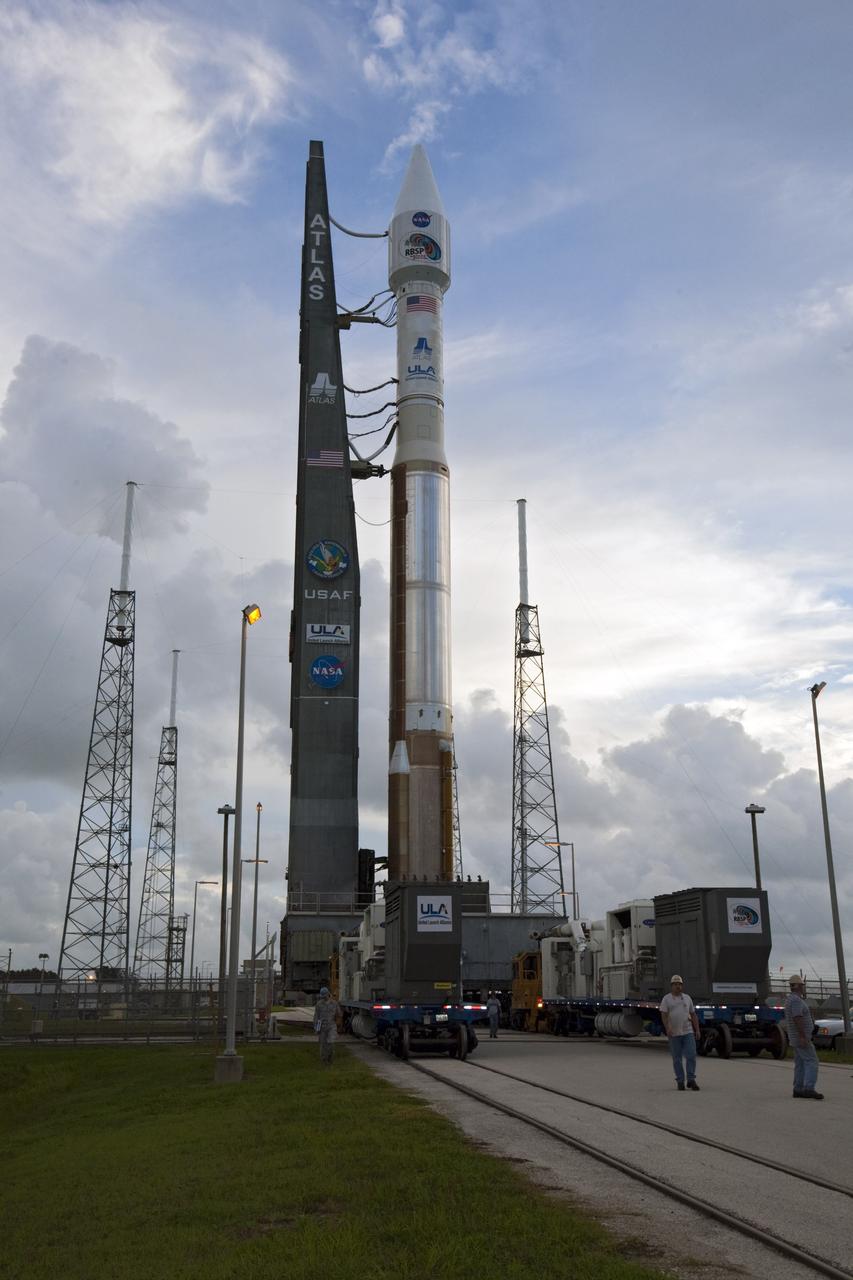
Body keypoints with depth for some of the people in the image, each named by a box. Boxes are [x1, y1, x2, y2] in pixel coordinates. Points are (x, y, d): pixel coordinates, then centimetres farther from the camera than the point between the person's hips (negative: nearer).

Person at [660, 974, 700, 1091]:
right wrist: (667, 1028, -22)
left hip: (688, 1032, 2)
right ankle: (680, 1081, 11)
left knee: (691, 1055, -7)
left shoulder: (687, 998, 14)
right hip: (674, 1033, -2)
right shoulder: (666, 999, 3)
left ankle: (691, 1080, 1)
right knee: (677, 1059, 3)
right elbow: (664, 1015, -7)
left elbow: (693, 1015, 16)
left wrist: (697, 1030, 8)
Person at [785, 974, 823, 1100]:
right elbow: (797, 1019, -27)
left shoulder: (790, 1000, 15)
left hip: (797, 1037, 10)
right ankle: (809, 1089, -21)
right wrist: (803, 1037, -29)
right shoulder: (796, 1000, -18)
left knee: (800, 1064, 9)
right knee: (811, 1062, -13)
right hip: (801, 1037, -10)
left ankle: (798, 1090, 8)